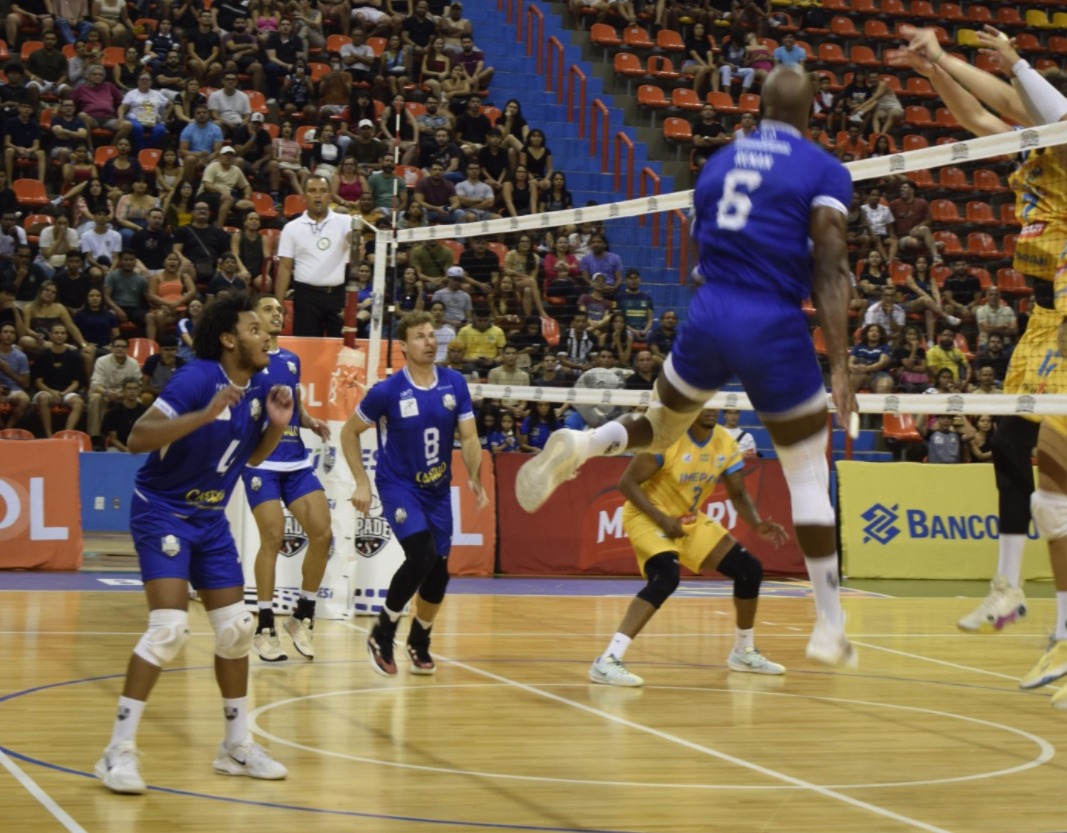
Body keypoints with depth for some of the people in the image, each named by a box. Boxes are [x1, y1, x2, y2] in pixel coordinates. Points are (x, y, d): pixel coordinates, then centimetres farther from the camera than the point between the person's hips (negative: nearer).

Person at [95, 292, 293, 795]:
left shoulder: (259, 386, 1)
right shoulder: (197, 378, -22)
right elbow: (137, 439, -29)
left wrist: (276, 426, -5)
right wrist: (205, 414, -38)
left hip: (210, 518, 8)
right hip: (162, 511, -8)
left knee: (236, 628, 8)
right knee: (169, 628, -19)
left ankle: (236, 746, 21)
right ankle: (119, 750, -12)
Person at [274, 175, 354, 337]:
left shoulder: (343, 222, 3)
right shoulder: (292, 228, 5)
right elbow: (284, 268, 4)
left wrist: (357, 232, -43)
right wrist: (278, 304, -2)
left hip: (337, 294, 0)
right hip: (306, 295, 0)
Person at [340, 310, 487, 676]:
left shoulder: (455, 384, -4)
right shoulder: (387, 391, -14)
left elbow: (469, 438, -1)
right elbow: (349, 431, -2)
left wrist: (475, 478, -16)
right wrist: (362, 483, -7)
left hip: (438, 490, 5)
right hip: (398, 485, -4)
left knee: (439, 570, 5)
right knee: (421, 556, -23)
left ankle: (419, 641, 30)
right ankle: (382, 634, -3)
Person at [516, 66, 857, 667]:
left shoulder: (719, 163, 15)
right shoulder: (824, 171, -1)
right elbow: (831, 273, -10)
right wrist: (840, 367, -11)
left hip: (708, 315, 4)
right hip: (774, 329, -4)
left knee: (662, 428, 27)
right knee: (810, 474, 8)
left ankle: (580, 447, -7)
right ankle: (830, 627, 7)